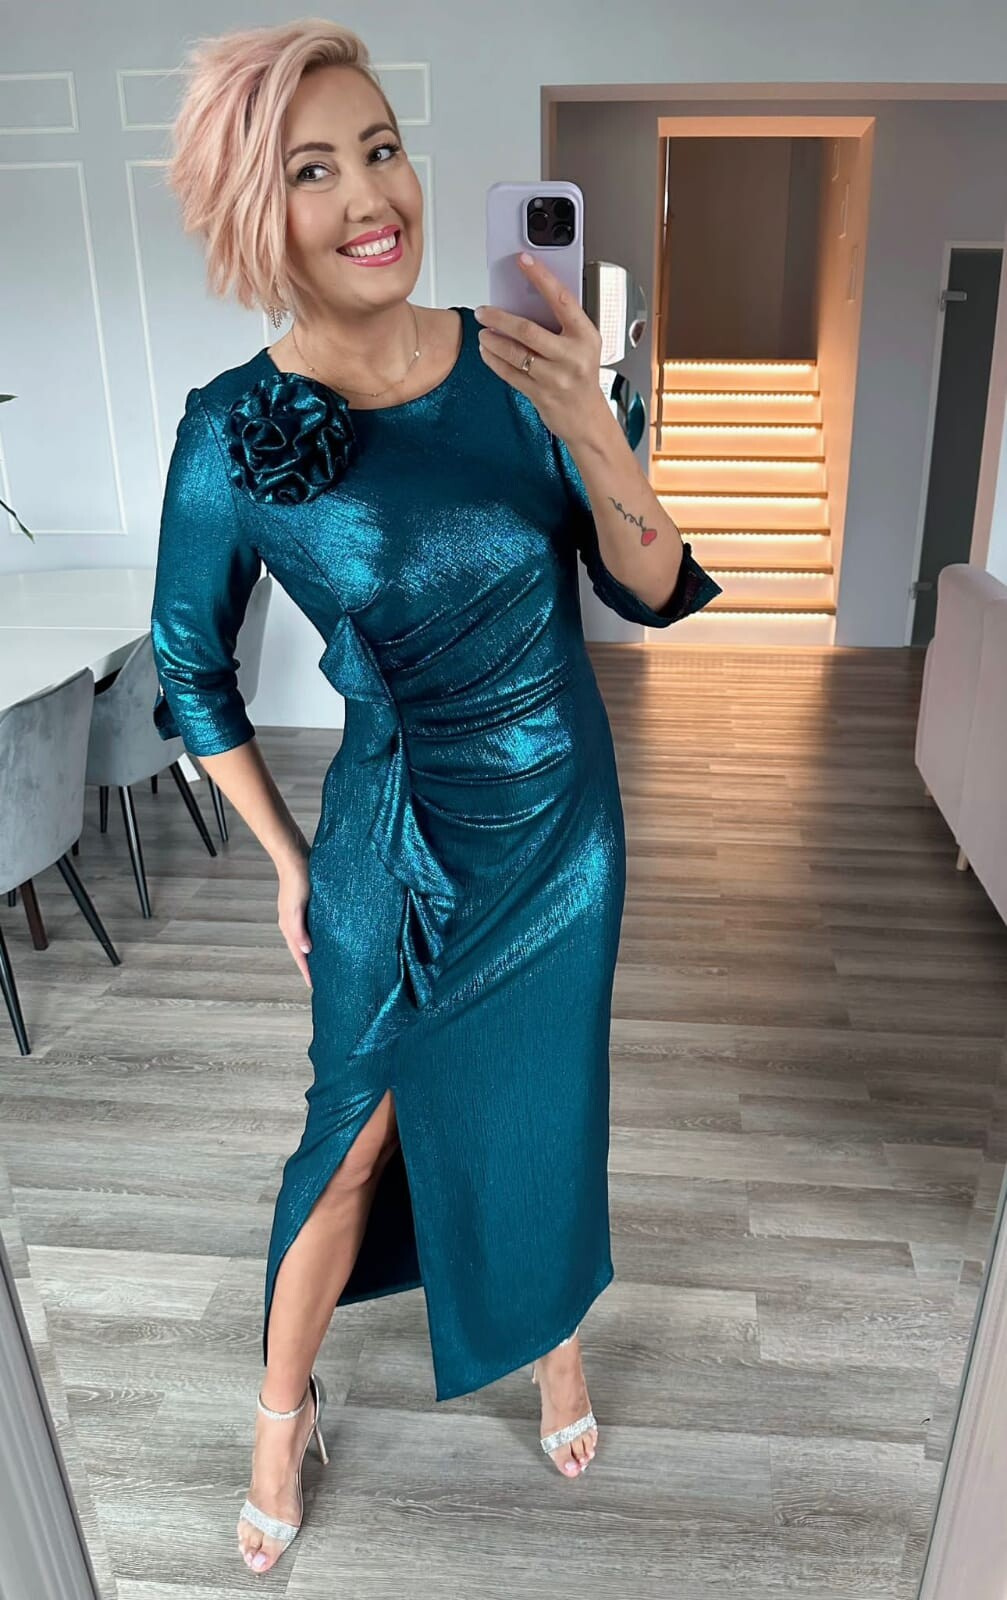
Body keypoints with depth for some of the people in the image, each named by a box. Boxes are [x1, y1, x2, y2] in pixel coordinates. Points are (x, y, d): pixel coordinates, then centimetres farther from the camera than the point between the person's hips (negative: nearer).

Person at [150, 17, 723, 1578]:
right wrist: (287, 857, 2)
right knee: (355, 1133, 13)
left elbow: (653, 594, -9)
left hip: (564, 816, 3)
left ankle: (555, 1330, 52)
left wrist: (591, 429, -27)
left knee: (544, 1105, 20)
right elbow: (191, 672, -2)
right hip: (393, 838, -2)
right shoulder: (233, 430, -14)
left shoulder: (518, 363, -9)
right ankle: (285, 1406, 42)